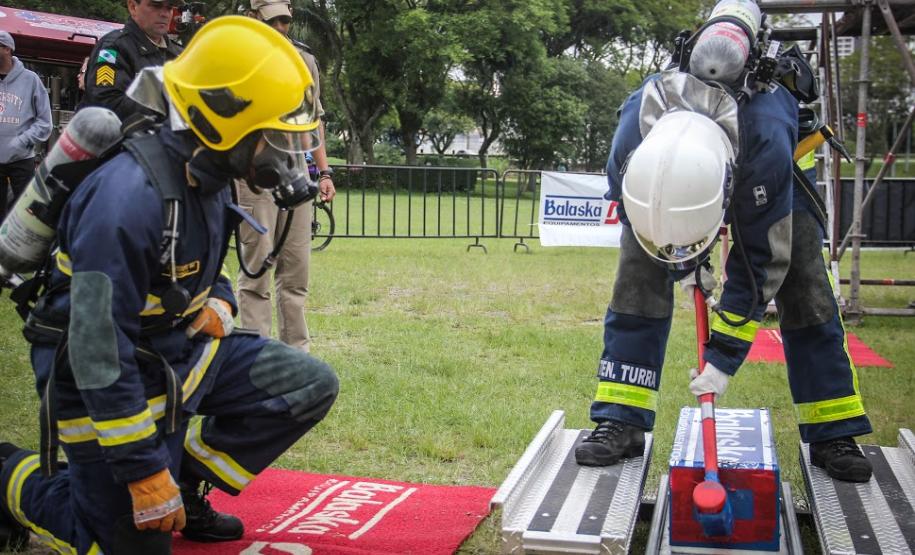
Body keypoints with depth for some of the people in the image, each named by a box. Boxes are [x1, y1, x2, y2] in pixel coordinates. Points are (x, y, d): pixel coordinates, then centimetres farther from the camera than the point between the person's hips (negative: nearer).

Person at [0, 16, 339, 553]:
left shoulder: (209, 178, -1)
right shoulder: (128, 198, -30)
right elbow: (99, 347, -30)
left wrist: (219, 301, -4)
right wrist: (143, 470, -26)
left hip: (184, 345, 8)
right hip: (108, 373, -8)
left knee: (312, 386, -2)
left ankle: (184, 475, 7)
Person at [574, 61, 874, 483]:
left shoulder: (767, 147, -46)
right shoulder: (629, 146, -40)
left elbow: (761, 261, -34)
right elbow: (631, 208, -12)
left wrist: (724, 355, -30)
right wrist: (684, 267, -2)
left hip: (758, 178, -1)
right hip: (663, 170, 2)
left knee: (805, 288, -10)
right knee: (636, 282, -13)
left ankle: (833, 434, 0)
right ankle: (621, 424, -7)